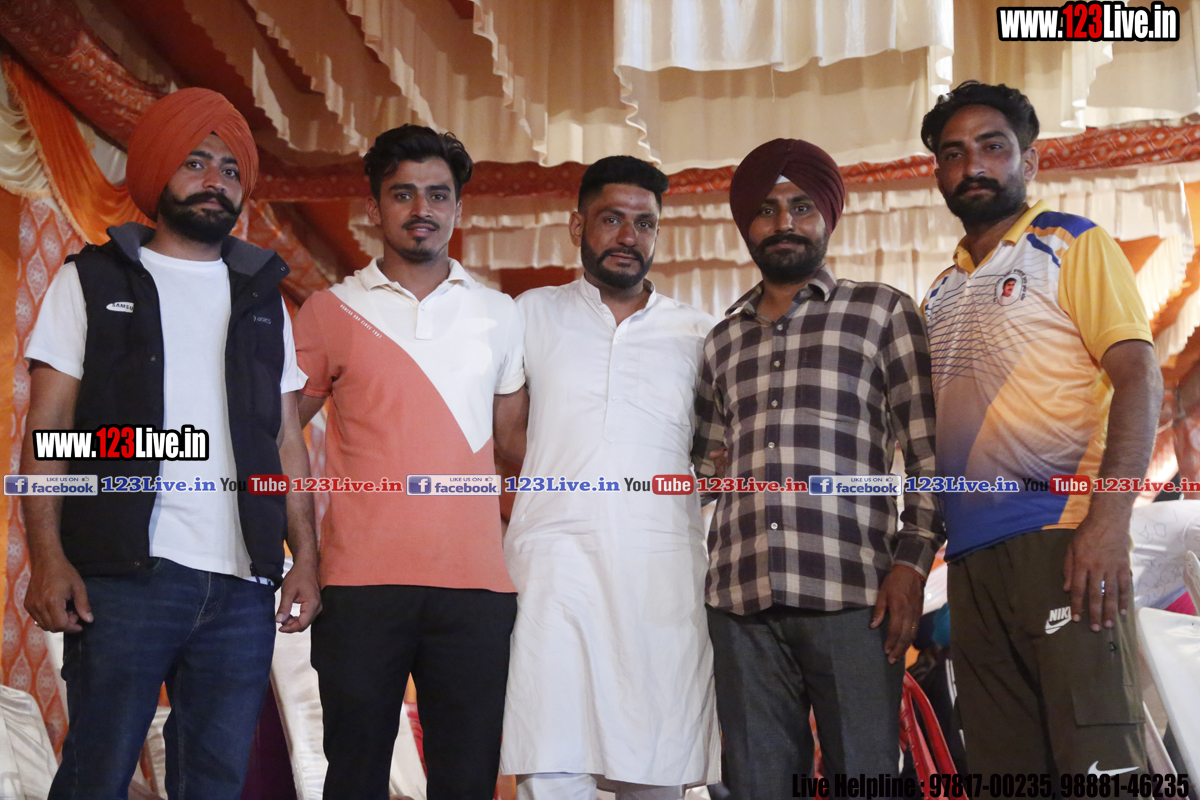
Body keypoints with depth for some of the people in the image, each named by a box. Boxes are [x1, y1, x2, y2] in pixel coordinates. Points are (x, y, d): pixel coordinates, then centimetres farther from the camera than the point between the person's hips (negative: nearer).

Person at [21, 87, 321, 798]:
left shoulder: (264, 298, 19)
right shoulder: (92, 281, 10)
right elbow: (47, 431, 3)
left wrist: (306, 558, 6)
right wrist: (48, 557, -9)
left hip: (242, 586, 3)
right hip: (125, 575, -3)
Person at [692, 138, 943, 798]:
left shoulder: (882, 312, 11)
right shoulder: (723, 339, 21)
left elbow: (928, 452, 5)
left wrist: (912, 561, -7)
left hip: (853, 595, -3)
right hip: (741, 599, 4)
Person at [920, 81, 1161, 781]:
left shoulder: (1074, 245, 4)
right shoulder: (942, 293, 22)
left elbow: (1139, 378, -8)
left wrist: (1109, 520, -20)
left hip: (1060, 537, -6)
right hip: (971, 552, 6)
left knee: (1097, 761, -10)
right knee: (1003, 767, 8)